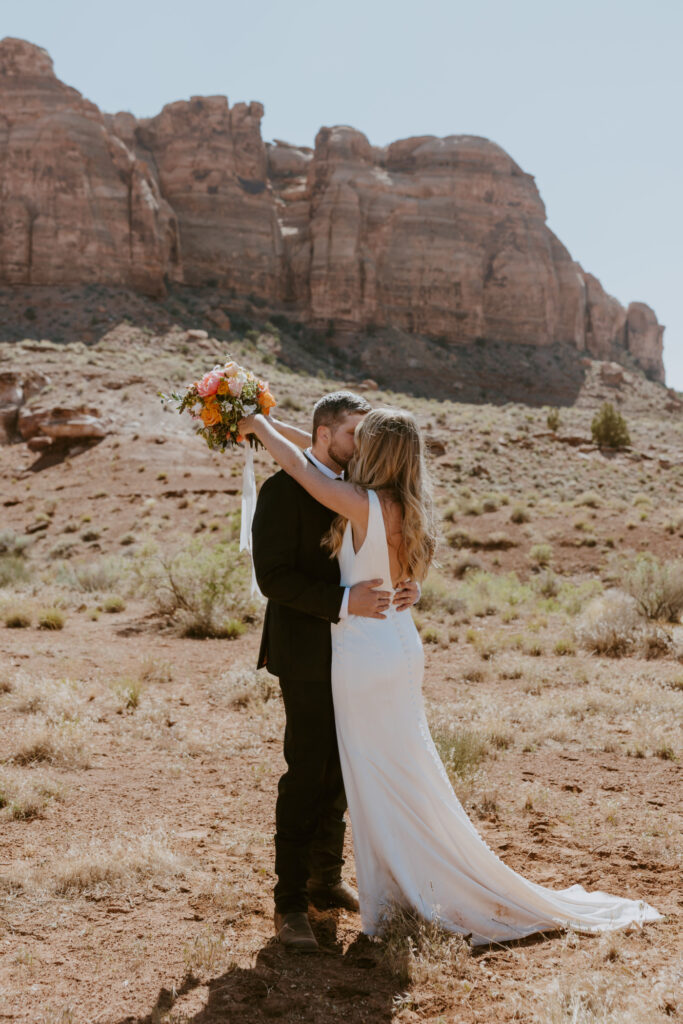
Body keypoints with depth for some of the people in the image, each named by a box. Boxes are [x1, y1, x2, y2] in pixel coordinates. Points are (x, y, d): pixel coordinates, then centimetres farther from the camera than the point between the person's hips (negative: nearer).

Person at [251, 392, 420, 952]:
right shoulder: (283, 491, -13)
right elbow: (274, 578, -19)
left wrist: (405, 586, -6)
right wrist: (344, 602, -29)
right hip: (308, 657, -7)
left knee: (338, 773, 16)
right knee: (306, 776, -3)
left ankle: (326, 879, 32)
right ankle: (291, 902, 9)